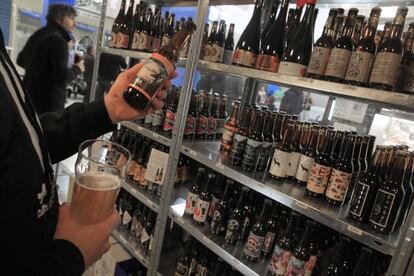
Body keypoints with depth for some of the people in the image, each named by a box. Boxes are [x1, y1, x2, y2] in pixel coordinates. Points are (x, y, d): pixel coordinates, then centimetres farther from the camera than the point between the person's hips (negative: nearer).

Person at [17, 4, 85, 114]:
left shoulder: (38, 34, 13)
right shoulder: (58, 40, -15)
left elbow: (21, 60, 25)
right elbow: (62, 77, -22)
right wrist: (77, 69, -5)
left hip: (30, 97, 10)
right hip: (48, 102, -9)